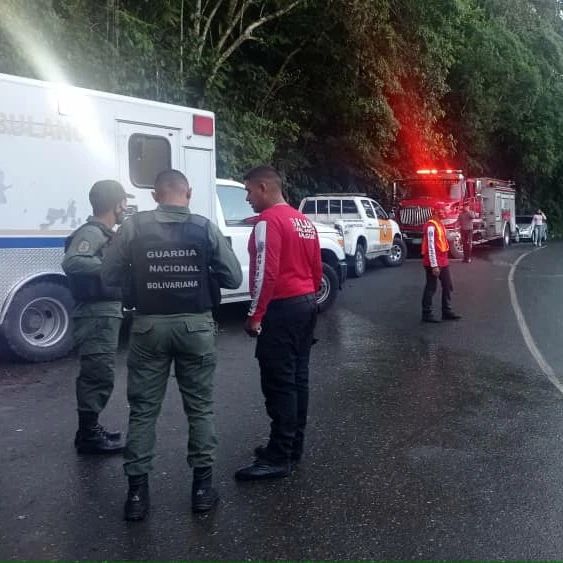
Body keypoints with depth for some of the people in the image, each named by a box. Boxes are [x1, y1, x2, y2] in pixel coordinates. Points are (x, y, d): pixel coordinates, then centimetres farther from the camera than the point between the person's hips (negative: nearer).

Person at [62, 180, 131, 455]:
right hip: (97, 315, -10)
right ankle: (88, 436, 5)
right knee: (99, 375, -5)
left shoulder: (104, 233, 15)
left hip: (105, 313, 10)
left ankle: (90, 429, 29)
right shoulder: (91, 232, -15)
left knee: (96, 373, 17)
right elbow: (71, 262, -32)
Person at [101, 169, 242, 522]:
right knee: (200, 408, 12)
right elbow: (233, 278, -2)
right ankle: (202, 486, 17)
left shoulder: (135, 227, -3)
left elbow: (110, 276, -1)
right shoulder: (205, 228, -4)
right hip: (196, 327, 0)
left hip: (149, 327, 0)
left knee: (143, 410, 10)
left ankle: (137, 491, 15)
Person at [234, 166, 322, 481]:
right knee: (298, 378, 14)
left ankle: (279, 458, 1)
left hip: (281, 309, -10)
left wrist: (255, 316, -15)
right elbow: (317, 268, 17)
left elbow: (266, 273, -21)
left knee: (279, 384, -5)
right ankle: (293, 446, 23)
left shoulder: (269, 220, -13)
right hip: (307, 305, 10)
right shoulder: (303, 220, 15)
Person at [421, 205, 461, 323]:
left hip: (443, 261, 10)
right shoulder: (431, 226, -17)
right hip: (434, 263, -10)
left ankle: (446, 311, 21)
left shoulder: (440, 224, 14)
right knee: (431, 288, -2)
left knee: (448, 286, 12)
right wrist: (434, 265, -23)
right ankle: (427, 314, 7)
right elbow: (431, 247, -21)